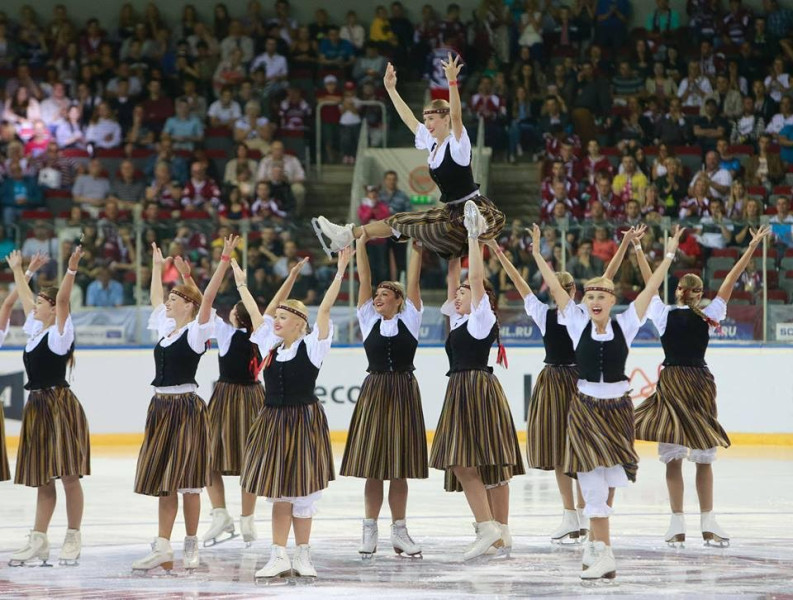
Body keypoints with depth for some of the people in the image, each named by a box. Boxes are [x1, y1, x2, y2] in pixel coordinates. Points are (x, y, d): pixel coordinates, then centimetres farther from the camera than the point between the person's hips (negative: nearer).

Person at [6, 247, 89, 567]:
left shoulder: (60, 333, -7)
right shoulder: (34, 329, 13)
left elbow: (63, 299, -23)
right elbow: (25, 297, 27)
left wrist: (71, 270, -35)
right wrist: (17, 269, 37)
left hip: (60, 405, -9)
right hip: (37, 406, 9)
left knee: (68, 474, -4)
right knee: (42, 478, 9)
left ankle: (73, 538, 1)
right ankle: (38, 541, 11)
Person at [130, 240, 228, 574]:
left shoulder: (196, 332, -6)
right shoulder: (165, 327, 13)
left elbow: (208, 297, -18)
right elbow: (155, 298, 28)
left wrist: (223, 261, -24)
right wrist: (157, 266, 36)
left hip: (186, 408, -7)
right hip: (161, 407, 7)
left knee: (186, 480, -2)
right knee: (162, 479, 5)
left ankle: (191, 545, 6)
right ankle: (162, 547, 5)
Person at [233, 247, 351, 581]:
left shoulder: (311, 347, -6)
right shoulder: (271, 346, 7)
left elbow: (324, 308, -14)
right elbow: (256, 313, 16)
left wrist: (340, 272, -20)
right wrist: (241, 283, 23)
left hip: (304, 421, -5)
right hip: (273, 421, 5)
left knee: (300, 490, 1)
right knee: (278, 491, 4)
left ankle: (302, 554, 11)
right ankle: (279, 556, 6)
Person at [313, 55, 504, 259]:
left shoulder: (458, 144, -15)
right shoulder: (432, 143, 8)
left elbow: (456, 116, -34)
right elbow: (409, 119, 18)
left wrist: (452, 81, -46)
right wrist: (391, 89, 19)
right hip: (451, 211, 8)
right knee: (402, 221, 9)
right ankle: (347, 235, 11)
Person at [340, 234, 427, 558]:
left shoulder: (409, 320, 4)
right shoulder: (369, 321, 7)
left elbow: (413, 281, -1)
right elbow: (364, 280, 3)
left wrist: (417, 247, -1)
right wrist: (361, 244, 0)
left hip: (404, 392, -1)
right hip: (374, 392, 1)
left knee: (400, 466, 4)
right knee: (372, 465, 0)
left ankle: (399, 531, 10)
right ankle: (370, 531, 3)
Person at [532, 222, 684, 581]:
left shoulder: (624, 325, -1)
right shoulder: (578, 323, -1)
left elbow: (651, 288, 0)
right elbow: (555, 287, 1)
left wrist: (669, 255, -1)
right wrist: (537, 254, 1)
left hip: (618, 409, 1)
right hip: (586, 408, -1)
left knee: (609, 481, 6)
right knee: (593, 480, -9)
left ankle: (596, 544, 19)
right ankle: (603, 554, -11)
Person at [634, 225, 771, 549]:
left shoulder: (665, 315, -2)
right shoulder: (708, 317, -1)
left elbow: (649, 282, 6)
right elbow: (731, 280, 1)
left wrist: (637, 249, 14)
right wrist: (753, 246, 4)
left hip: (671, 383, -1)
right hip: (701, 383, 1)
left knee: (673, 457, -1)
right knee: (704, 457, 7)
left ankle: (677, 525, -7)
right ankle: (708, 524, 4)